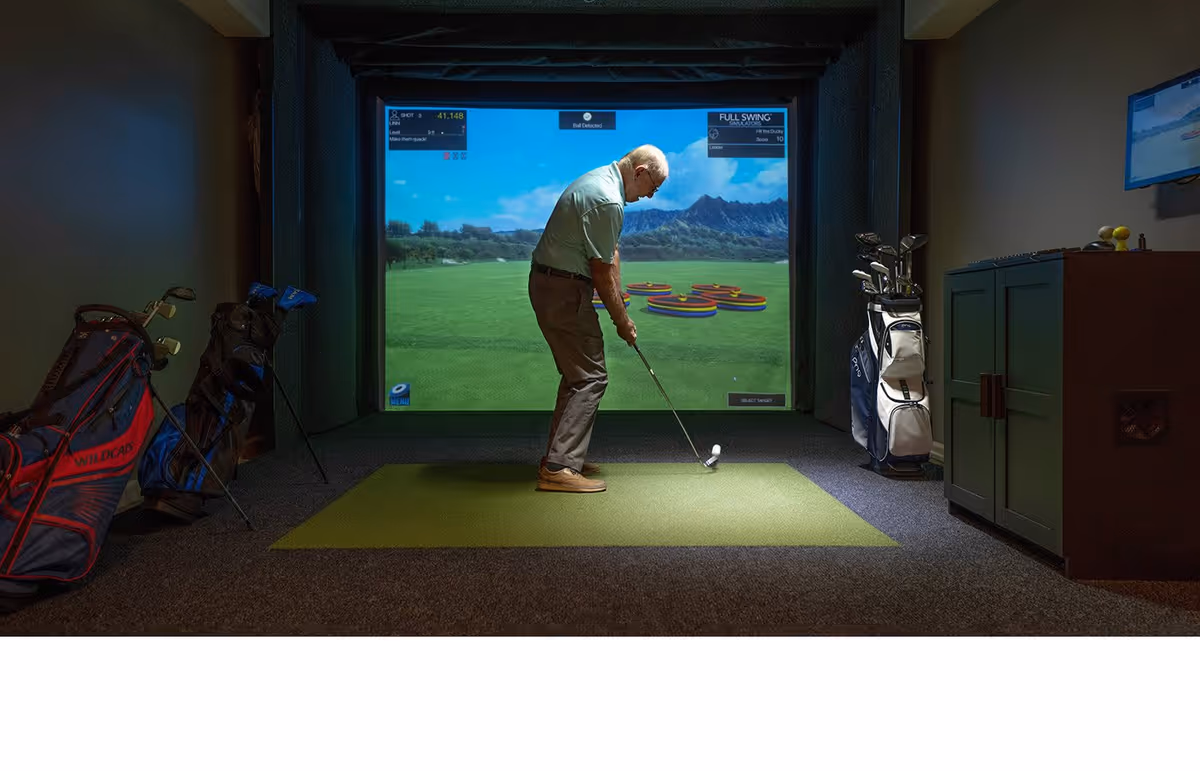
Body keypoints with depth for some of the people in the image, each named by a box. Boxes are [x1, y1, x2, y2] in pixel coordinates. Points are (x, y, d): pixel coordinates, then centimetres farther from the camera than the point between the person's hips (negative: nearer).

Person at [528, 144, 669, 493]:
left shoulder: (601, 180, 14)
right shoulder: (607, 201, -21)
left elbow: (611, 255, 15)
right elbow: (602, 272, -16)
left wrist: (621, 310, 13)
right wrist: (621, 320, -4)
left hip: (550, 284, 11)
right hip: (564, 290, -11)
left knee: (577, 375, 16)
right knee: (590, 377, -8)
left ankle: (559, 457, 21)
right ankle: (559, 467, -9)